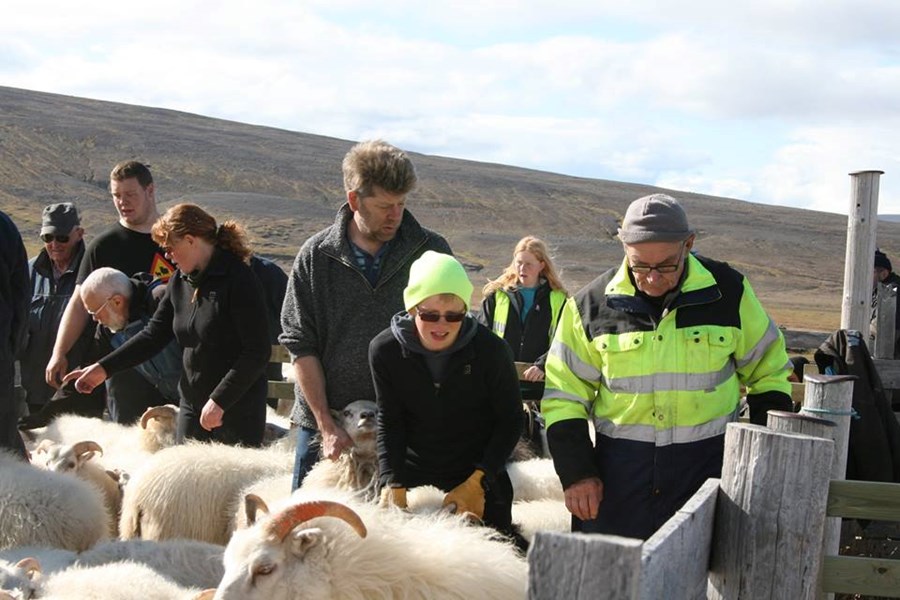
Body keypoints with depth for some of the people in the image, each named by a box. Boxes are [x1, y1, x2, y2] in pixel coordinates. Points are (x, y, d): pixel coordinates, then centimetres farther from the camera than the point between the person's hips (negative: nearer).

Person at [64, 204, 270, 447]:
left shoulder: (238, 280, -16)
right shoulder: (180, 282, 9)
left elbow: (257, 352, -18)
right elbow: (154, 333, 12)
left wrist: (219, 401, -19)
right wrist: (104, 367, 4)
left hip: (238, 412, -7)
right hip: (192, 407, 8)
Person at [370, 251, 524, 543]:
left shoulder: (491, 350, -15)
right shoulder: (385, 350, -10)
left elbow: (510, 421, -5)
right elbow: (388, 423, -5)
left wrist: (477, 481, -14)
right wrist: (392, 484, -18)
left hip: (481, 480, -1)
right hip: (412, 480, 1)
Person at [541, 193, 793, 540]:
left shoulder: (729, 292, -1)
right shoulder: (593, 303, -1)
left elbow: (769, 372, 10)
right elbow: (564, 395, 4)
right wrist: (576, 472, -3)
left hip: (708, 466, 0)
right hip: (619, 470, 1)